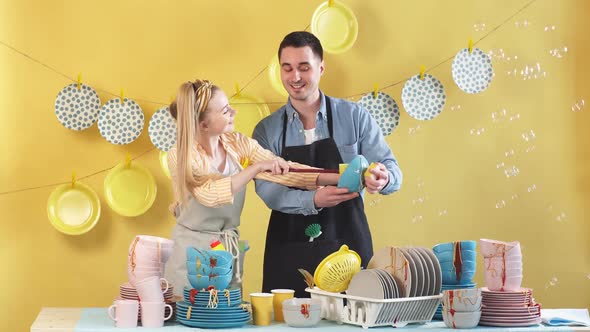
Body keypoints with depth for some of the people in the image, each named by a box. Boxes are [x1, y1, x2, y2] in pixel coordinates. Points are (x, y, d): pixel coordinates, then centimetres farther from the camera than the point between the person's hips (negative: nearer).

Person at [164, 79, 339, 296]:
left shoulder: (238, 144, -1)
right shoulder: (180, 156, -14)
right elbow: (211, 194, -30)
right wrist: (256, 168, -33)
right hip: (193, 254, -4)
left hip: (230, 249, 5)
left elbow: (284, 170, -7)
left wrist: (343, 178, -17)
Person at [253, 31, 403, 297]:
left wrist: (383, 178, -23)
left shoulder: (355, 117, 4)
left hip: (347, 245, 0)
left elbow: (392, 170, 2)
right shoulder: (267, 131, 5)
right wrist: (314, 200, -25)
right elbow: (267, 190, -7)